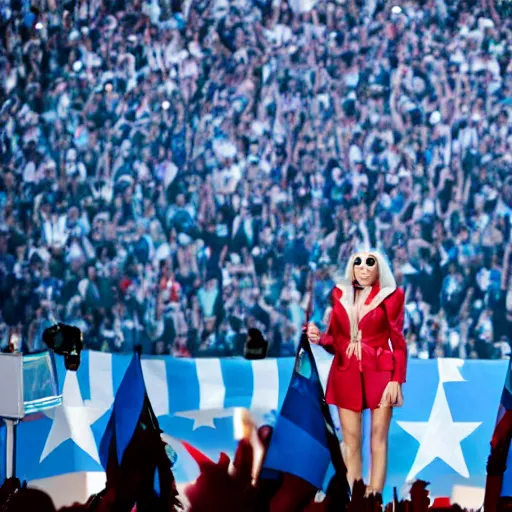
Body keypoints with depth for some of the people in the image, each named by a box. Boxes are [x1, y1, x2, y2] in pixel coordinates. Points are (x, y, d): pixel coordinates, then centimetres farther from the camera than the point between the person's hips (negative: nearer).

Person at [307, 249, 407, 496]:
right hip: (346, 372, 3)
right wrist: (319, 338, -11)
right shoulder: (340, 294, 9)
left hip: (379, 372, -3)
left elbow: (398, 343, -2)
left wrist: (396, 380, -10)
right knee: (350, 440, 3)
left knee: (378, 437, -3)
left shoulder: (390, 296, 0)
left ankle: (374, 496, -3)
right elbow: (335, 340, 11)